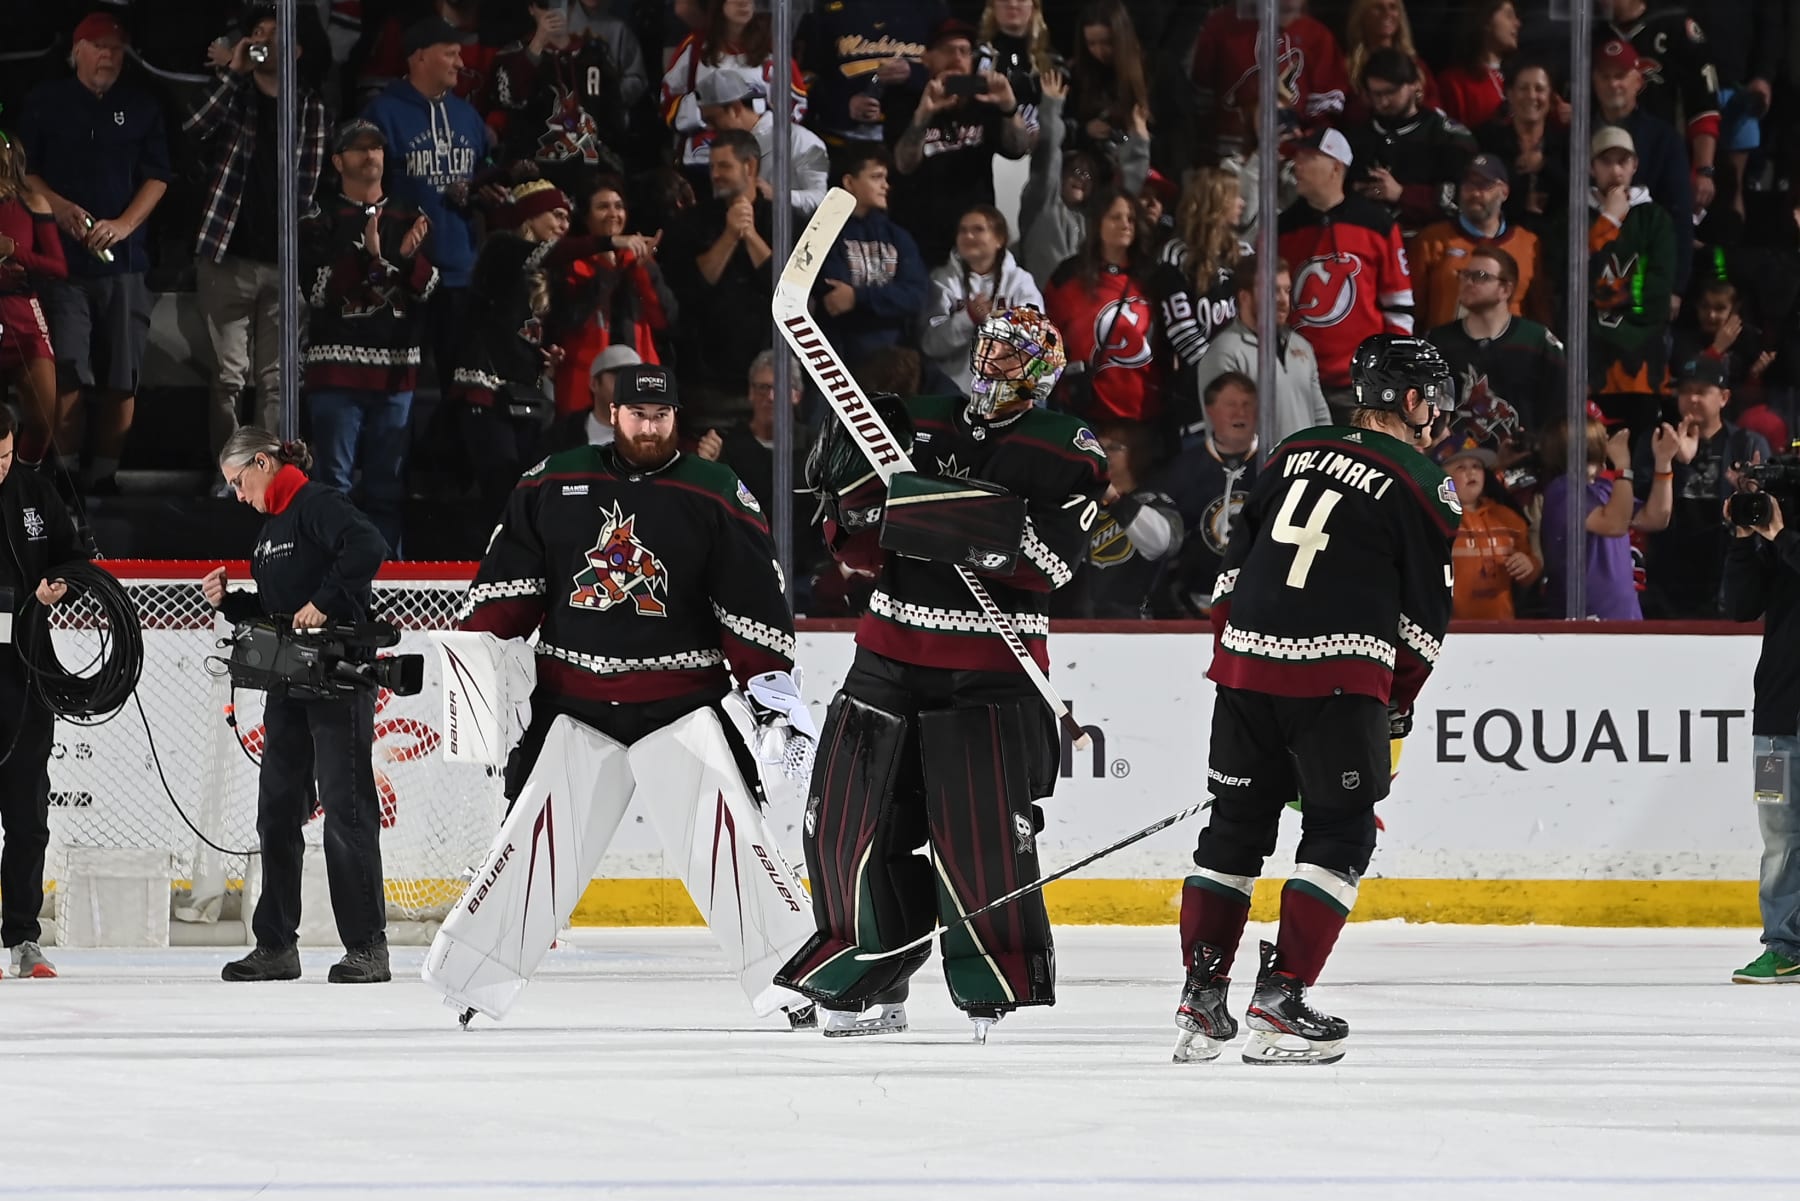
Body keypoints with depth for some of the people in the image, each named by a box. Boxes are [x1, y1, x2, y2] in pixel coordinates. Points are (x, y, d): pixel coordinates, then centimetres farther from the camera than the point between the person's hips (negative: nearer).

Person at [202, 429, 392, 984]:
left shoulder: (318, 505, -10)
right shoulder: (271, 527, 19)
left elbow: (368, 548, -27)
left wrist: (324, 602, -28)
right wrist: (230, 600, 7)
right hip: (287, 685, 10)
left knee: (347, 810, -8)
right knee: (277, 810, 8)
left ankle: (367, 947, -6)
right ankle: (276, 945, 13)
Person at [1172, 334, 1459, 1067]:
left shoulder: (1294, 455, 16)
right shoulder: (1421, 485, 1)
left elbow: (1234, 563, 18)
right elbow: (1425, 613, 3)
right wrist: (1399, 704, 15)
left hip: (1246, 660, 5)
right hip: (1336, 676, -5)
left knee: (1235, 824, 13)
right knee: (1340, 832, 4)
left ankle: (1201, 1000, 9)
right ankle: (1279, 1000, -4)